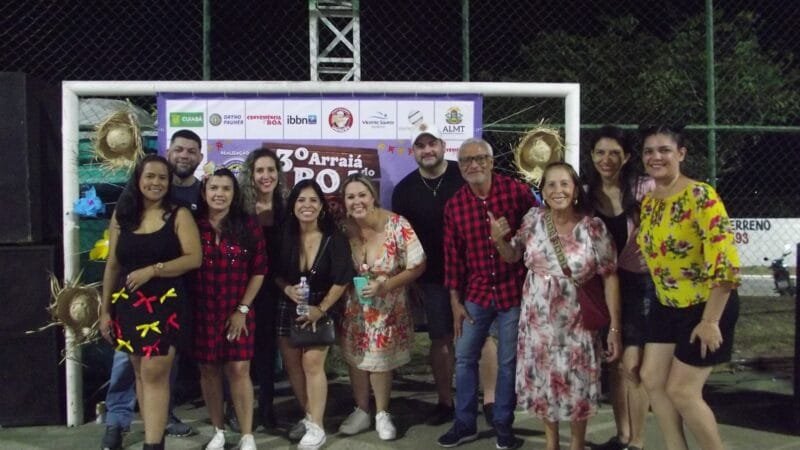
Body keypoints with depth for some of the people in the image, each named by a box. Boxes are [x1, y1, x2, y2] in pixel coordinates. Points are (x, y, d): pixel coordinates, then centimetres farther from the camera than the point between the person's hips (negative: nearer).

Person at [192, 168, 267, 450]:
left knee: (239, 369, -3)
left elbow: (259, 270, 0)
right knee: (208, 370, 8)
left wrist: (243, 309, -4)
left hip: (237, 311, -1)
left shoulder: (248, 225, -2)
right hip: (202, 311, 1)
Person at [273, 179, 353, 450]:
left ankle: (316, 427, -6)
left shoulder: (334, 239, -13)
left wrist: (321, 309, -16)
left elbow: (341, 280, -12)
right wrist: (287, 288, -14)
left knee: (312, 362, -13)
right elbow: (275, 273, 6)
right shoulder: (285, 237, -4)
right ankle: (309, 416, 22)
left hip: (322, 309, -4)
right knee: (292, 364, 6)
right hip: (289, 308, 4)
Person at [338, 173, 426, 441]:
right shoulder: (344, 230, -8)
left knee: (381, 359, 5)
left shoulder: (397, 225, -19)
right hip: (354, 307, 3)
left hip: (388, 307, -3)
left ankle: (382, 415, 25)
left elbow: (418, 266, -15)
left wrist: (385, 285, -23)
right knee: (355, 357, 11)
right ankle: (361, 412, 29)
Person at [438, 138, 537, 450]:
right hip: (476, 294, 3)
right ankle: (465, 423, 24)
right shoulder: (454, 205, 1)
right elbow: (453, 255, 5)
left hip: (514, 290, -3)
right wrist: (455, 301, 4)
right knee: (464, 357, 8)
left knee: (508, 362, 8)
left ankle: (503, 425, 24)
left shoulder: (517, 191, -8)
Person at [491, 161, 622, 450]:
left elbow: (610, 277, -9)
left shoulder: (593, 227, -12)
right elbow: (513, 256, 9)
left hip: (575, 321, -2)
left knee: (577, 384, 8)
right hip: (537, 319, 3)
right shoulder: (533, 219, -5)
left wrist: (615, 327, -10)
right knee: (541, 381, 14)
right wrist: (499, 240, -13)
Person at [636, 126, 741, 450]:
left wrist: (710, 320, -23)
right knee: (651, 379, 8)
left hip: (706, 306, -8)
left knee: (681, 391, -3)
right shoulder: (647, 202, 3)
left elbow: (726, 262, -24)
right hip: (667, 306, 8)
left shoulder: (700, 196, -21)